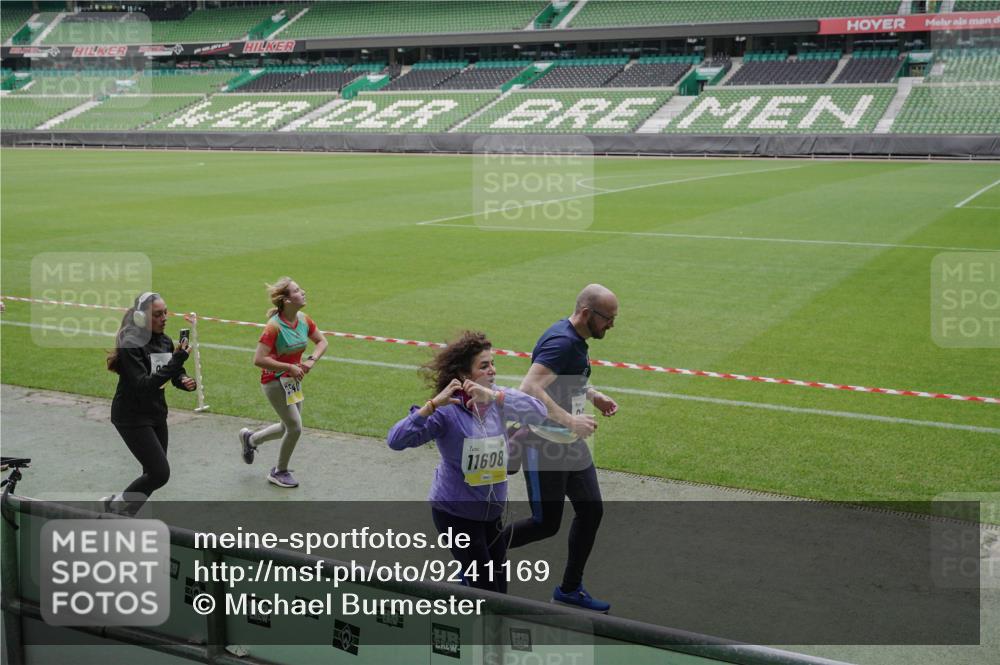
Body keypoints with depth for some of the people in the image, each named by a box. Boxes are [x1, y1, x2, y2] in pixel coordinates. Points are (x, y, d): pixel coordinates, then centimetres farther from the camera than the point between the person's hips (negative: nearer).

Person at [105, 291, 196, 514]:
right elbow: (143, 385, -29)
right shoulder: (131, 345, -20)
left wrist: (186, 381, -12)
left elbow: (176, 374, 12)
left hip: (157, 414, 8)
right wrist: (175, 361, -34)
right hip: (132, 417, -7)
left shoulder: (165, 341, 2)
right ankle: (115, 504, 11)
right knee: (160, 473, -11)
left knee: (153, 473, 11)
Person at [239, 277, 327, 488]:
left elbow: (322, 342, 10)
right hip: (274, 381, -7)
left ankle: (250, 439, 43)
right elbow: (258, 360, -27)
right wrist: (290, 367, -25)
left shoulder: (304, 320, -5)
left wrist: (311, 360, -9)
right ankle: (279, 472, 17)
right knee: (295, 427, -6)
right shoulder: (274, 326, -25)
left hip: (293, 379, 7)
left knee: (288, 427, 16)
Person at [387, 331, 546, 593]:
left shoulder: (499, 401, -4)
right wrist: (433, 404, -35)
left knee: (499, 588, 16)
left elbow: (539, 413, -20)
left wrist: (495, 396, -32)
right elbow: (396, 440, -26)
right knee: (486, 587, 0)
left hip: (492, 510, 5)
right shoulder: (446, 411, -18)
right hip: (455, 512, -5)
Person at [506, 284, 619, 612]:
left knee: (591, 511, 11)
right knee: (546, 523, -1)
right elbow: (529, 388, -34)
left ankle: (570, 589, 26)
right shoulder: (561, 342, -23)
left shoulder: (576, 340, 8)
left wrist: (592, 394, 11)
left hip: (571, 444, 10)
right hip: (543, 446, -10)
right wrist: (570, 421, -33)